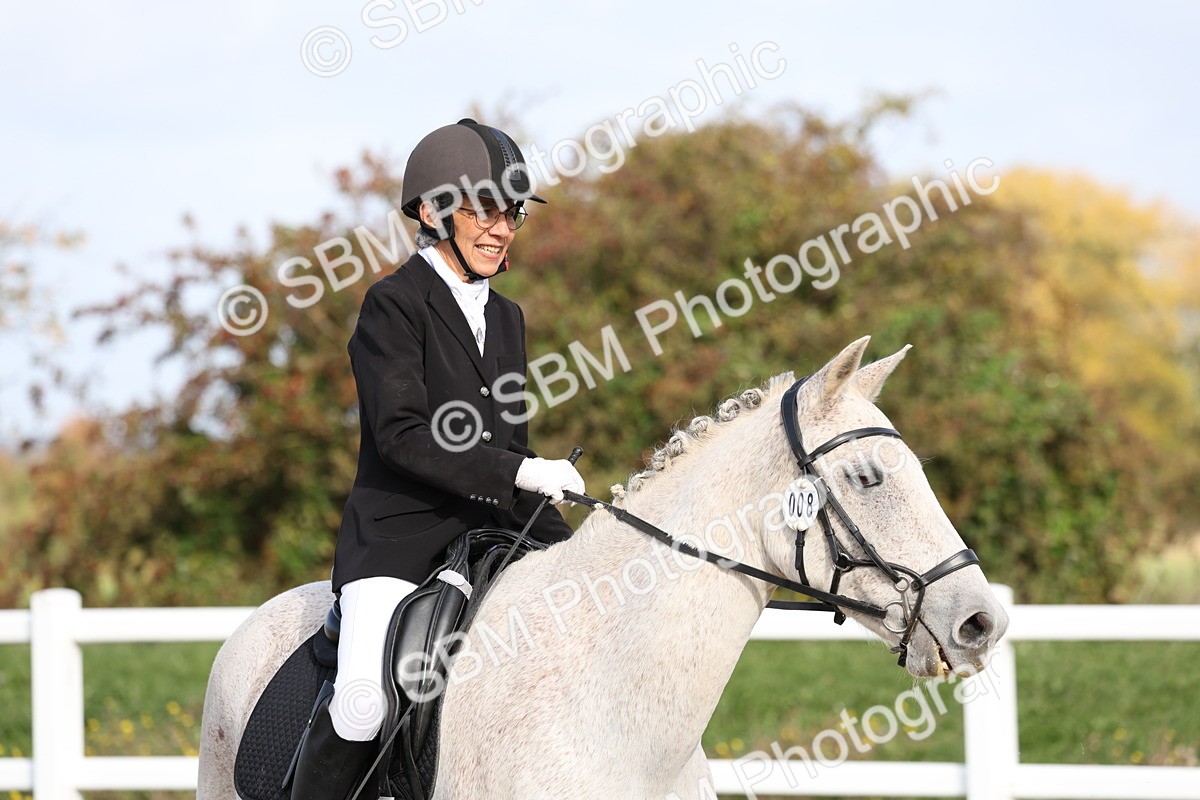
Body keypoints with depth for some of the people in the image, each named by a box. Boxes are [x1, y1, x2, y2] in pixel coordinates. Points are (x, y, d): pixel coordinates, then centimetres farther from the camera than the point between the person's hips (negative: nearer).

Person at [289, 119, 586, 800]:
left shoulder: (506, 317, 17)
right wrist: (517, 473, -23)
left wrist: (566, 545, 9)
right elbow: (402, 436, -17)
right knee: (367, 690, -28)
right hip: (396, 537, -7)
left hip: (488, 534, 7)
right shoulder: (395, 303, -5)